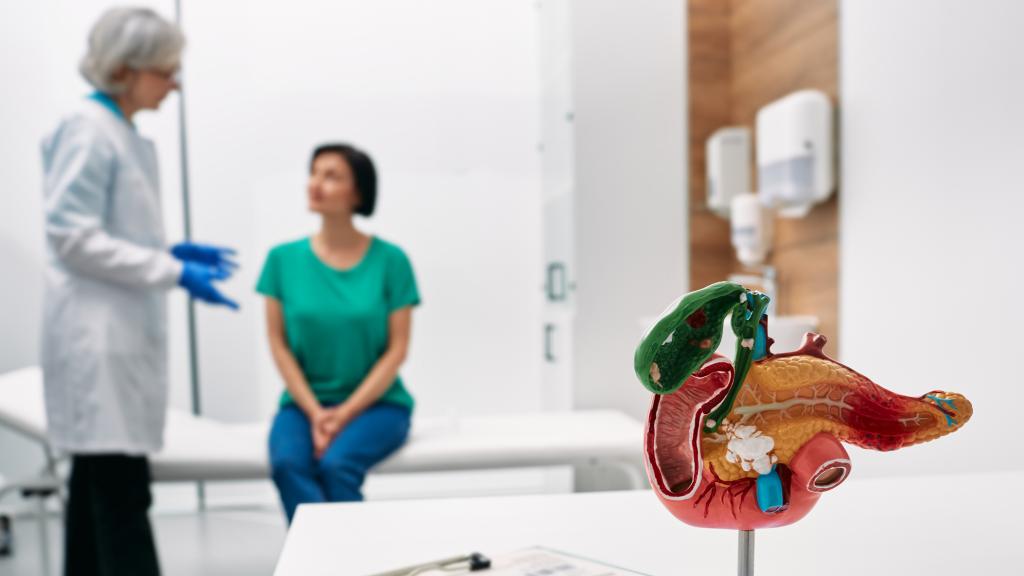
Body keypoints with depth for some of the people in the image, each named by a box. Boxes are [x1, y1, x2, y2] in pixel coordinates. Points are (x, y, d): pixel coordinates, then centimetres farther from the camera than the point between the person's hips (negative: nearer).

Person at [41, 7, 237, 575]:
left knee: (97, 485, 14)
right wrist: (173, 272, -18)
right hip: (98, 338, -9)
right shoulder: (87, 132, -12)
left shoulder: (123, 134, 15)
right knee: (123, 493, -7)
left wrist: (172, 251, 8)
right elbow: (73, 237, -17)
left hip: (119, 336, 9)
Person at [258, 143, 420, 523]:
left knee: (336, 463, -29)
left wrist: (345, 413, -13)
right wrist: (315, 412, -10)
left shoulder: (390, 260, -4)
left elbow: (397, 349, -5)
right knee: (287, 464, -27)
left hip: (377, 403, -2)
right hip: (305, 402, 2)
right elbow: (279, 344, 1)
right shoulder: (284, 258, 1)